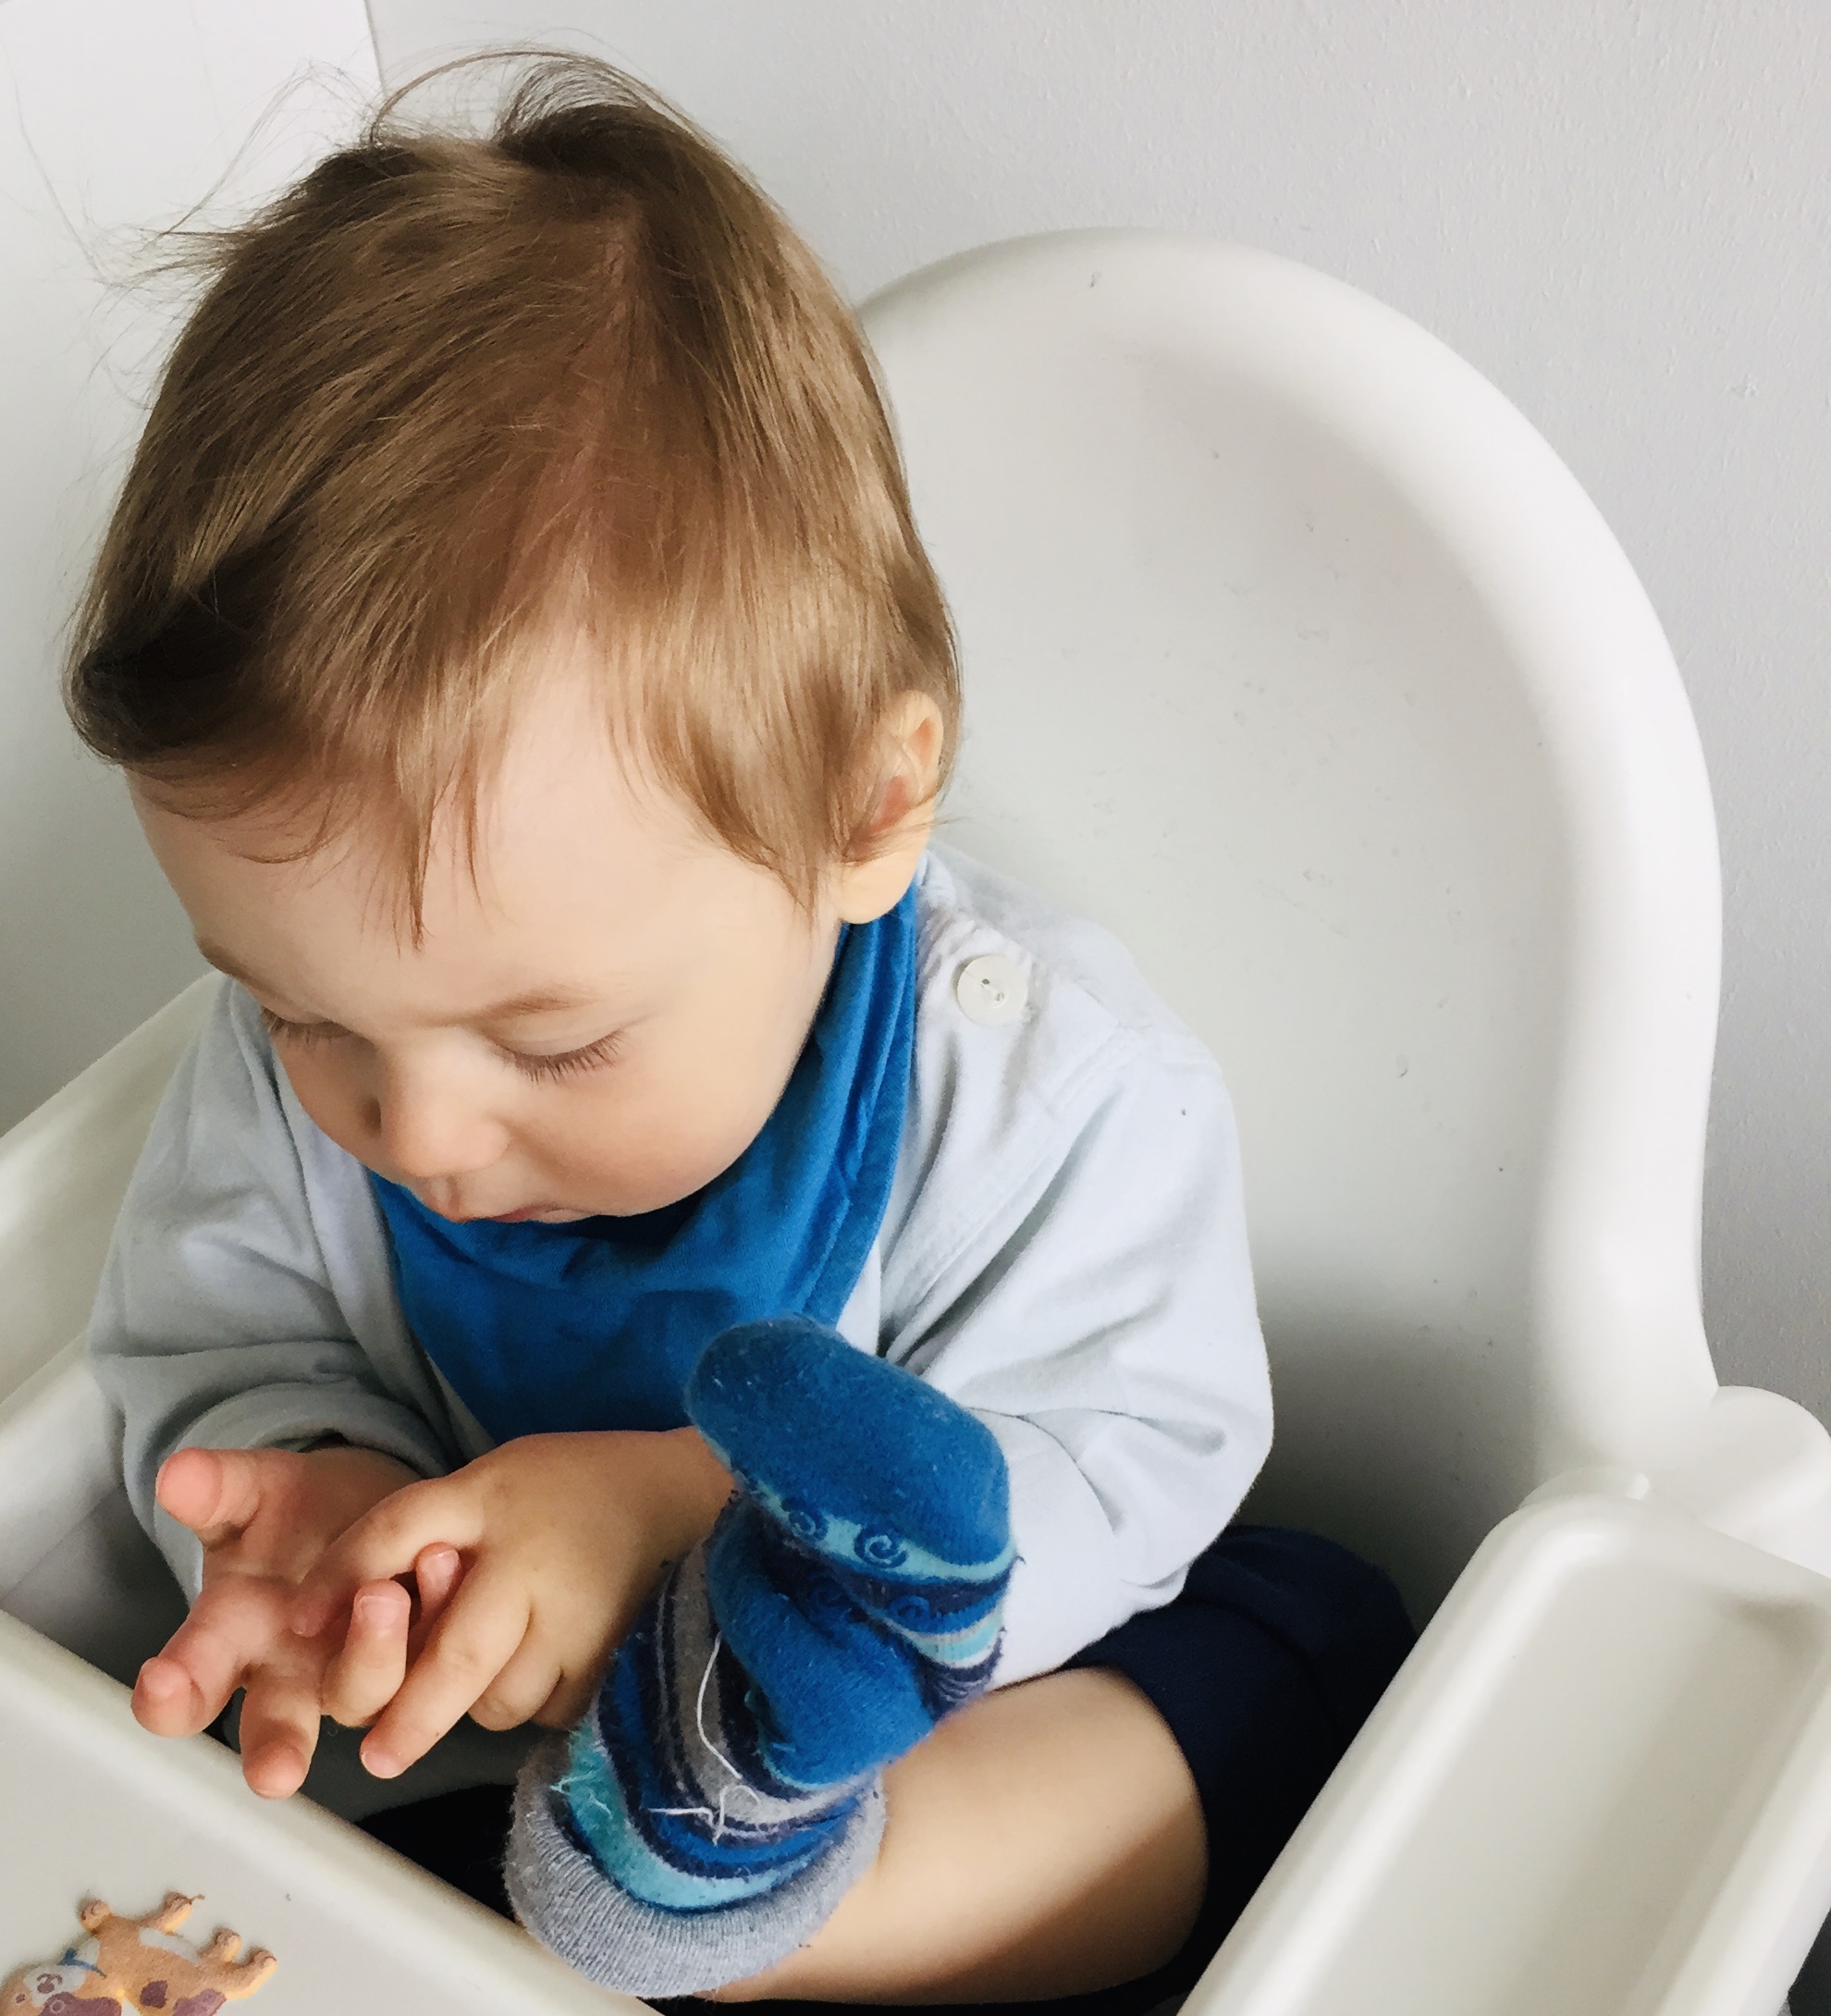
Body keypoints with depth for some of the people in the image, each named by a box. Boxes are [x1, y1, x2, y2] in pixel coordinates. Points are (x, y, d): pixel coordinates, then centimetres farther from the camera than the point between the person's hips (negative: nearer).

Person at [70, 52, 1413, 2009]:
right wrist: (320, 1493, -31)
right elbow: (208, 1347, -5)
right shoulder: (283, 1074, -17)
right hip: (482, 1709, 3)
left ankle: (729, 1851, -39)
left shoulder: (1045, 1081, -29)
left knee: (1316, 1648, -24)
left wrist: (676, 1511, -39)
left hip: (937, 1691, -2)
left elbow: (1126, 1465, -26)